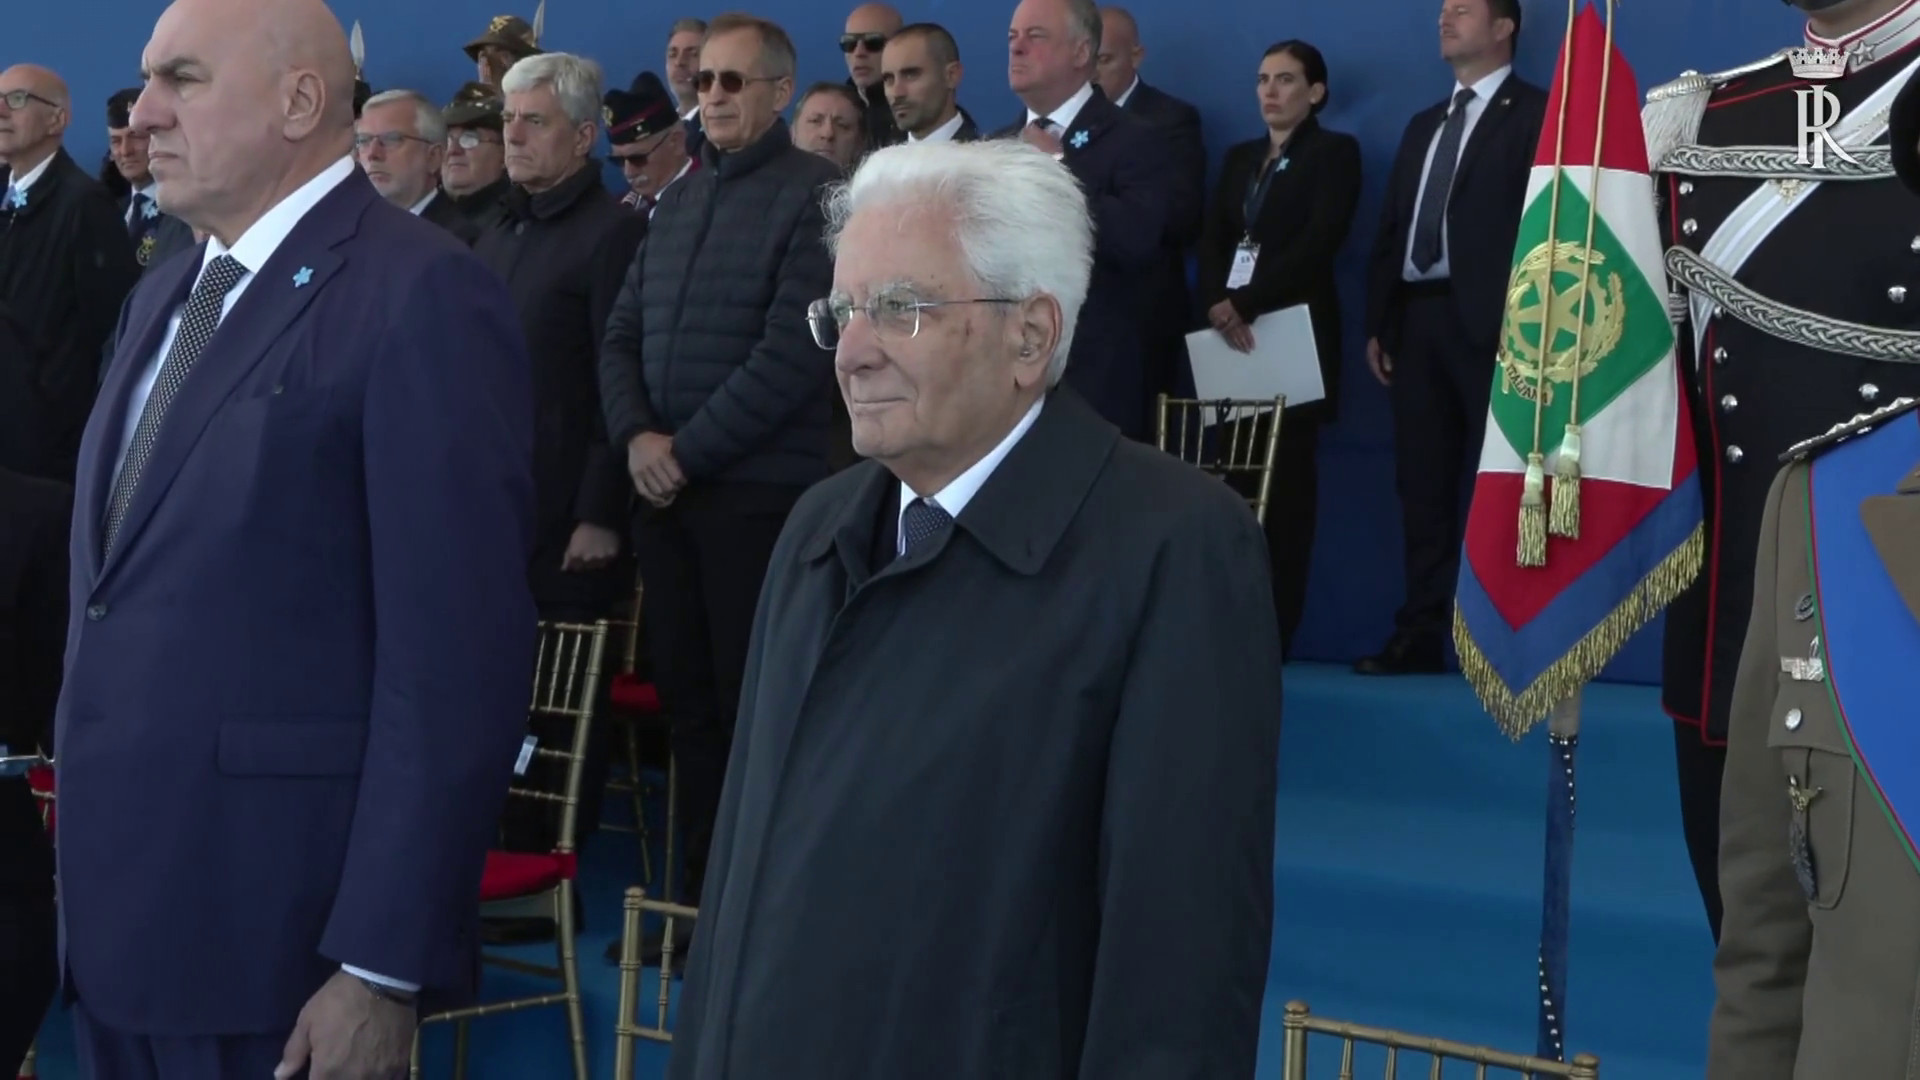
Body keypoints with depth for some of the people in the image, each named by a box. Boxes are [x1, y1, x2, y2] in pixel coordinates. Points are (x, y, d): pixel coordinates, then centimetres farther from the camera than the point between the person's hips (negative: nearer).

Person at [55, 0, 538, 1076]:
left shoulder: (420, 295, -14)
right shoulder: (165, 295, 15)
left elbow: (456, 655, -19)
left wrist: (386, 968, -20)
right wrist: (86, 853, 12)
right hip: (119, 902, 8)